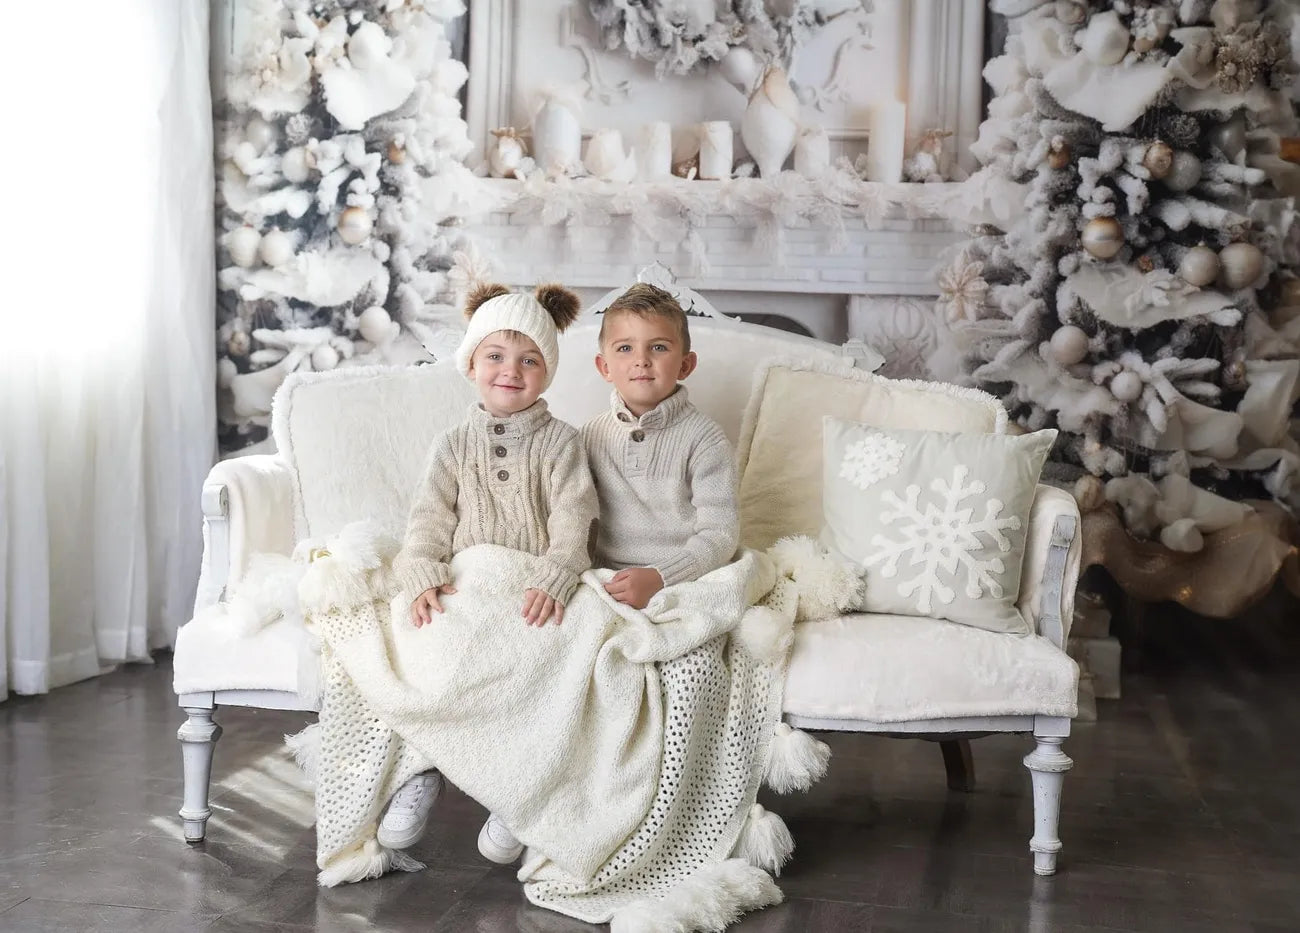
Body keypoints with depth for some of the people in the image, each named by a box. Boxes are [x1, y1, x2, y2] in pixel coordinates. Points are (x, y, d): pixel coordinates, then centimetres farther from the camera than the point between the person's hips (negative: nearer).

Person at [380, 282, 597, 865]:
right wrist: (422, 577, -18)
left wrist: (555, 581, -24)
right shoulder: (454, 445, 12)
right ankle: (421, 771, -5)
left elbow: (571, 520, -6)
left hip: (533, 595, -2)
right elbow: (429, 521, 2)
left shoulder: (559, 442, 6)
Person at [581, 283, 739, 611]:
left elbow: (720, 534, -11)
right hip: (610, 582, 4)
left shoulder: (703, 437, -6)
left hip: (684, 581, -4)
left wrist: (658, 577, -23)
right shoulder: (593, 434, 8)